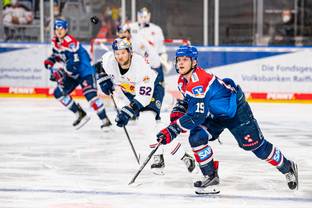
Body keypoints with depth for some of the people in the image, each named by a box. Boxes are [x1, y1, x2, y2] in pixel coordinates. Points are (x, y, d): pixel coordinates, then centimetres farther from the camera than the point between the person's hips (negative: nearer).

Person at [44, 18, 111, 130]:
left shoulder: (70, 42, -23)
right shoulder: (55, 41, 5)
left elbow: (74, 64, -28)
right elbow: (57, 54, 25)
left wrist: (60, 73, -30)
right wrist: (50, 61, 5)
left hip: (85, 71, -10)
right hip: (72, 74, 10)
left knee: (90, 94, -25)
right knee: (59, 93, 6)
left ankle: (105, 120, -25)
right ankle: (80, 114, 11)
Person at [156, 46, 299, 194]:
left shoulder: (198, 82, -34)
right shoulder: (183, 81, -4)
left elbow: (196, 116, -39)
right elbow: (188, 100, 18)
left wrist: (172, 130, -42)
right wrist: (178, 113, 0)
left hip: (236, 110, -8)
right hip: (213, 115, 8)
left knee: (254, 144, -5)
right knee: (196, 138, -13)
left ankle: (287, 167, 16)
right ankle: (211, 176, -1)